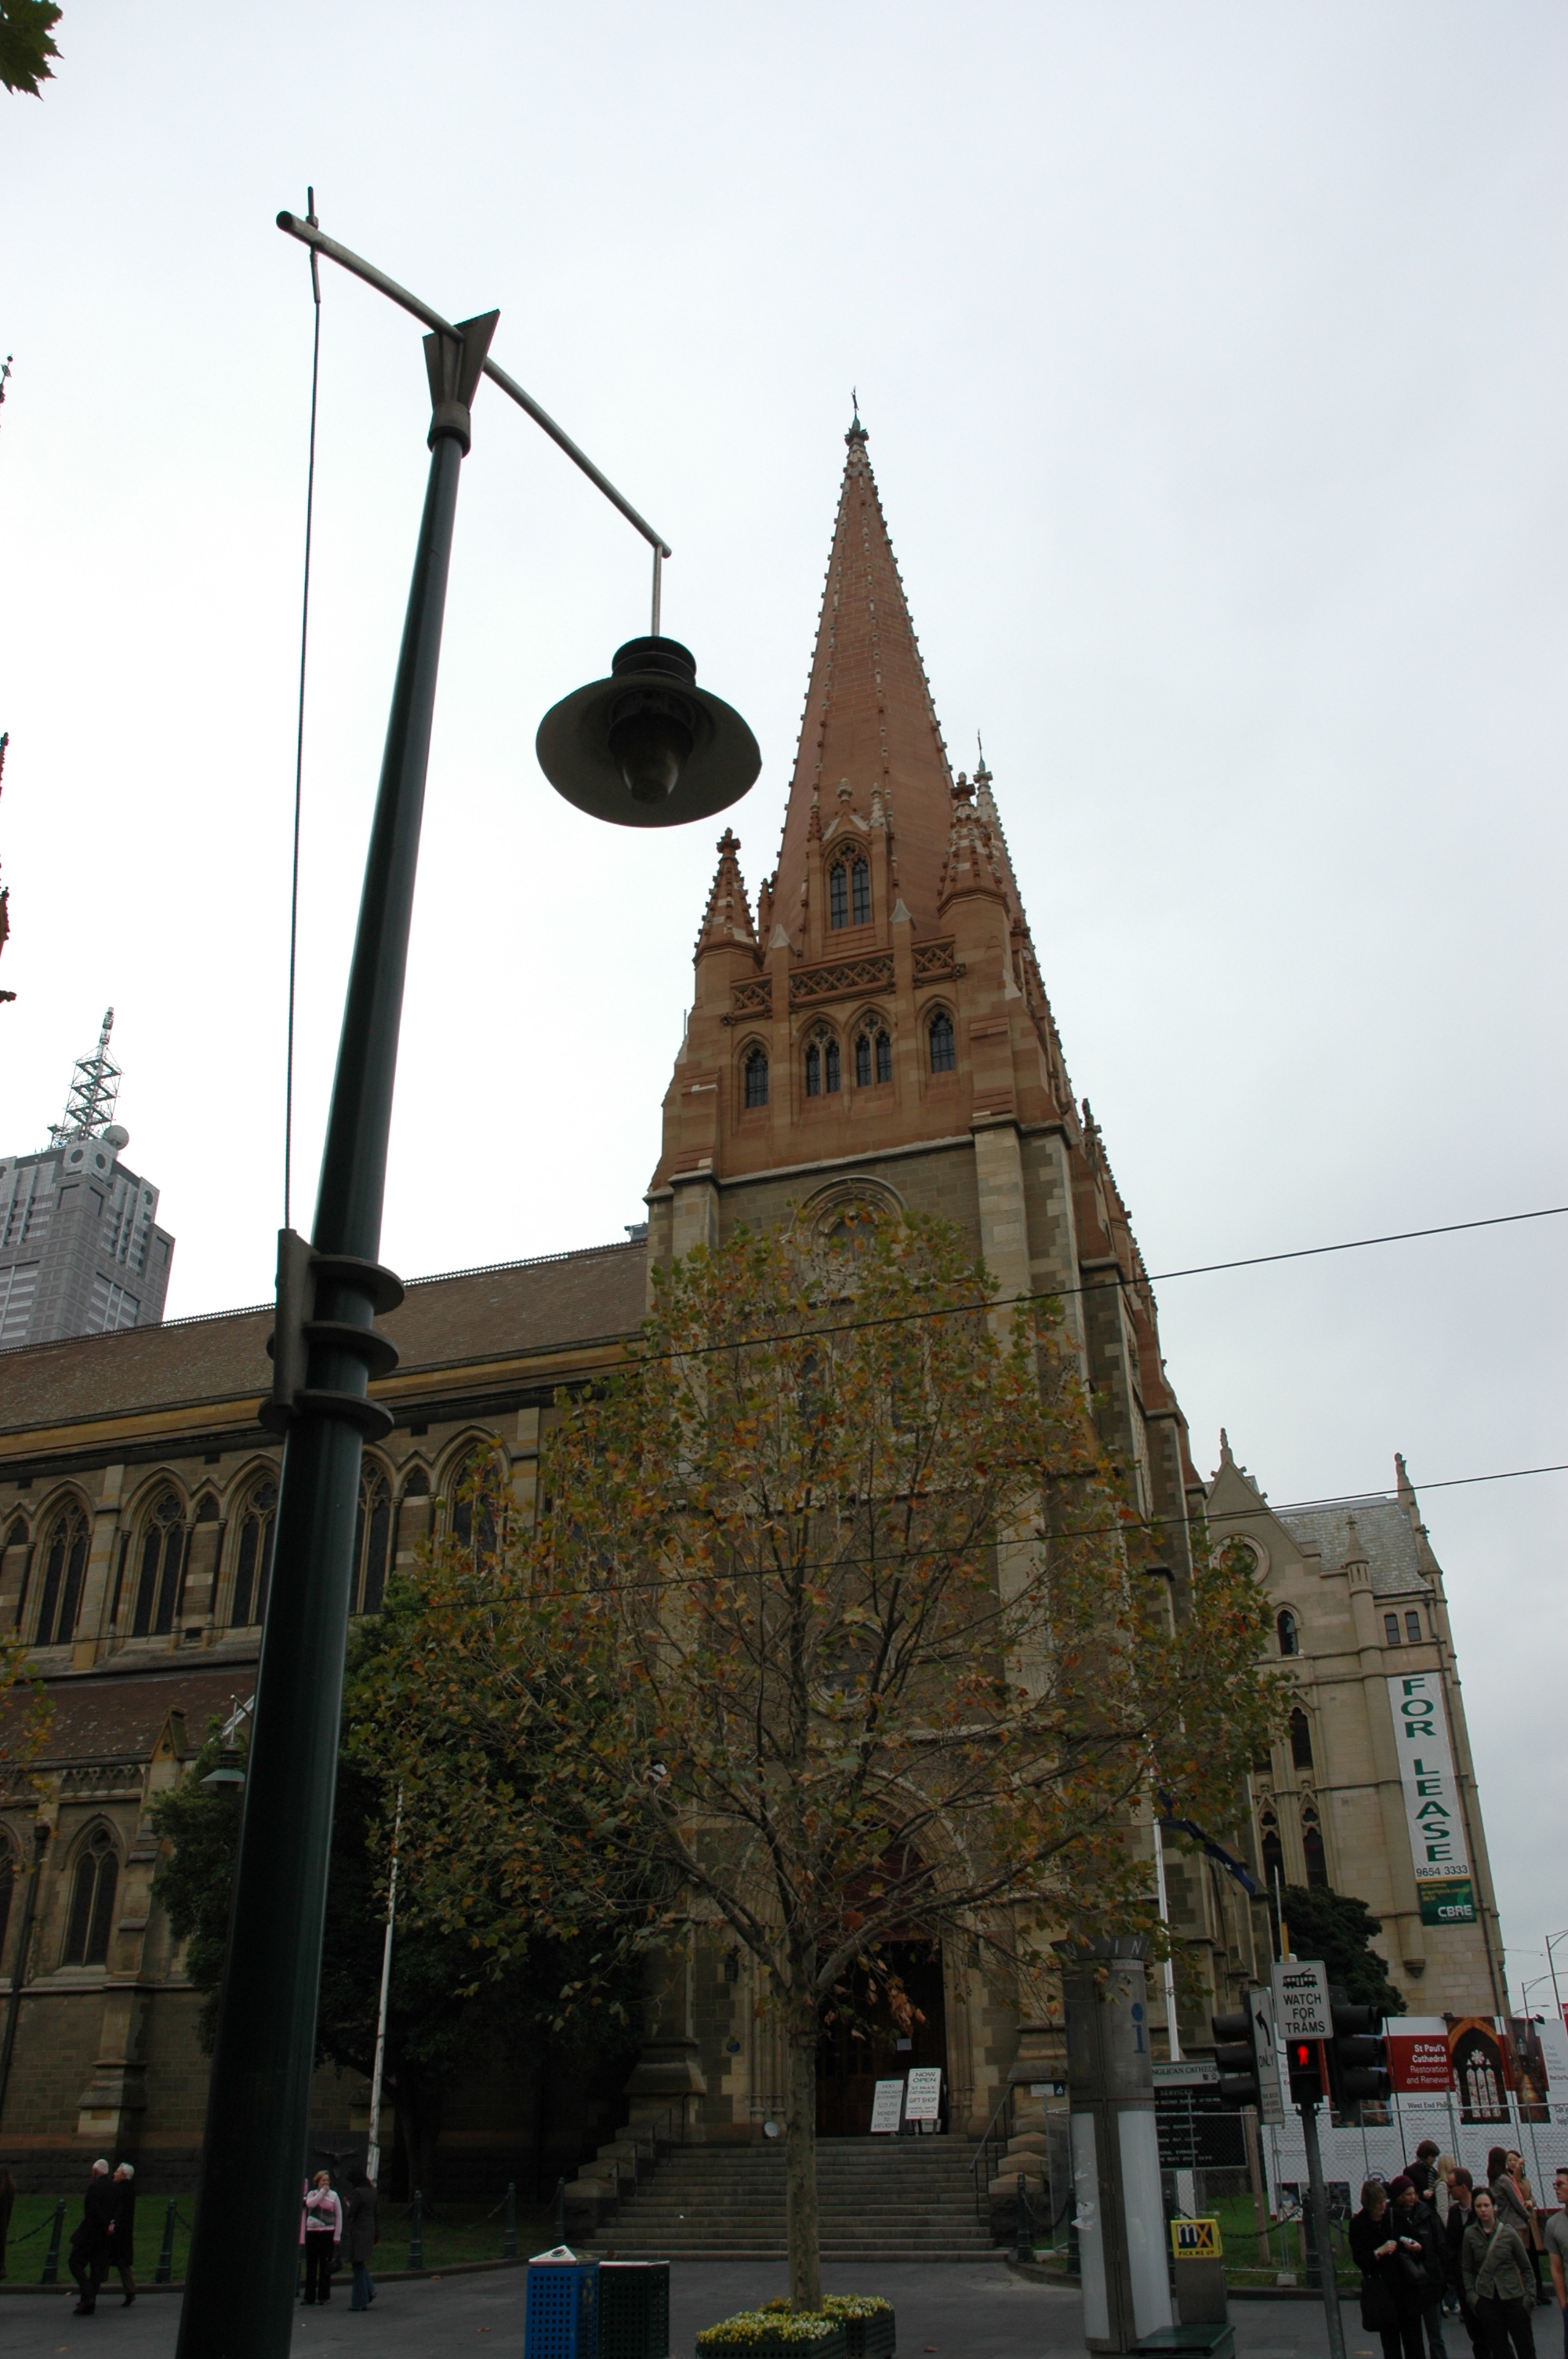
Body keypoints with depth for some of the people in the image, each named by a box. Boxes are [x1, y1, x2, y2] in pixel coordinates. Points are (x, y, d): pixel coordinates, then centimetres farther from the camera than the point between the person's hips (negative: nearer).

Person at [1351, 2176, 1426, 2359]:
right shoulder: (1359, 2224, -6)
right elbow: (1358, 2258, -6)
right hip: (1382, 2290, -2)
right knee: (1390, 2339, 2)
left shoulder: (1395, 2216, -1)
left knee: (1413, 2339, 5)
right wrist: (1379, 2252, -20)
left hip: (1407, 2285, 2)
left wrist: (1417, 2247, -6)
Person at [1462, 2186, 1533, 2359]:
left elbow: (1525, 2267, 2)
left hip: (1512, 2295, -1)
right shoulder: (1470, 2234, -3)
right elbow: (1467, 2269, 3)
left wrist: (1529, 2294, -1)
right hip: (1487, 2299, 1)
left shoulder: (1509, 2233, -6)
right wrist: (1471, 2294, -5)